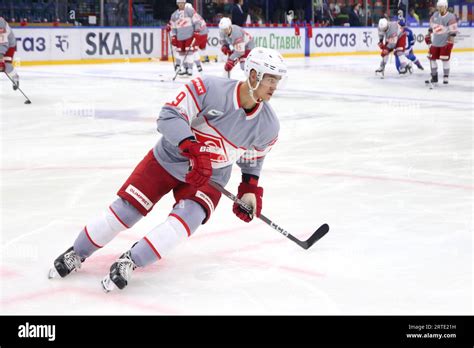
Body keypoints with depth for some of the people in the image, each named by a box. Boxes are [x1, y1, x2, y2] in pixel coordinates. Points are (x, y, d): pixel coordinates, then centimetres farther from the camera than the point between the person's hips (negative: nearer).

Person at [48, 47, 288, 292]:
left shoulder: (268, 126, -10)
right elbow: (169, 115, -30)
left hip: (210, 177, 3)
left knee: (186, 219, -23)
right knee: (125, 210, -3)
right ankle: (76, 255, 19)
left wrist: (250, 190, 1)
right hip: (168, 159, -2)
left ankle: (128, 263, -9)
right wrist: (195, 150, -41)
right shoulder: (209, 89, -26)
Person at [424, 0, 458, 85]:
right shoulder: (435, 15, 6)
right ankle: (434, 77, 15)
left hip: (445, 42, -6)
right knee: (432, 58, 5)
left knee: (445, 59, -7)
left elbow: (453, 31, -16)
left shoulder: (450, 17, -14)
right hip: (435, 42, 6)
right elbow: (431, 26, 20)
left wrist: (450, 42, -21)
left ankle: (446, 77, 5)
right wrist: (428, 35, 17)